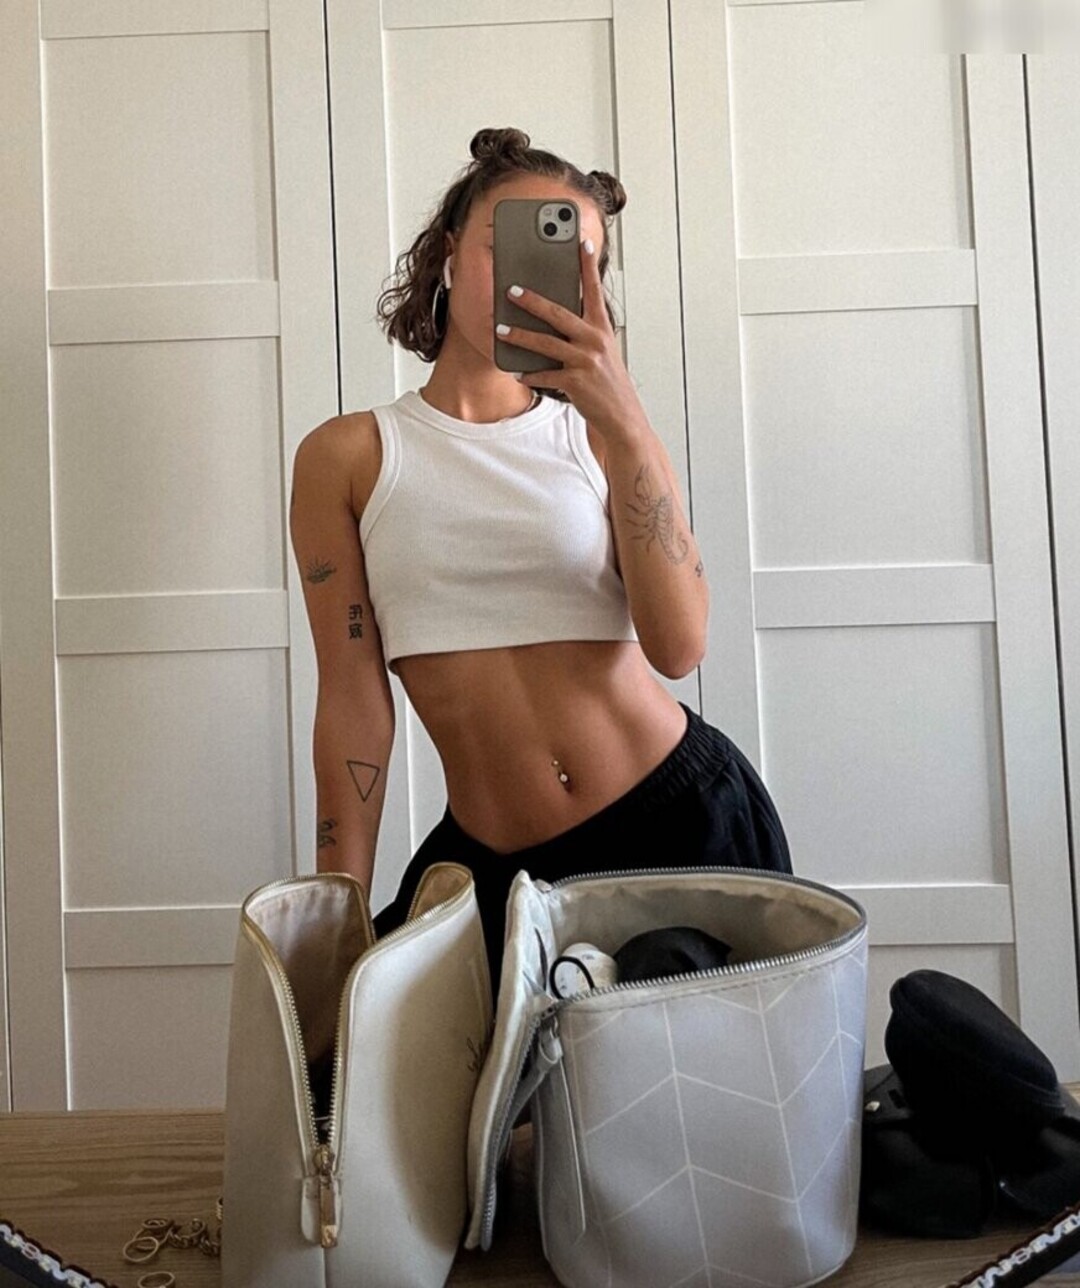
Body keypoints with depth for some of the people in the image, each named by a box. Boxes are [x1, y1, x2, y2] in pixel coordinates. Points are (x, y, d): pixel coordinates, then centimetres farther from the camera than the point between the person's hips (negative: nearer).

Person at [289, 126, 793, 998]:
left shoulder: (601, 435, 4)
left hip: (687, 818, 1)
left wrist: (621, 416, -21)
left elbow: (679, 647, -13)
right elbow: (354, 698, -2)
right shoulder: (347, 457, 1)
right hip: (494, 862, 0)